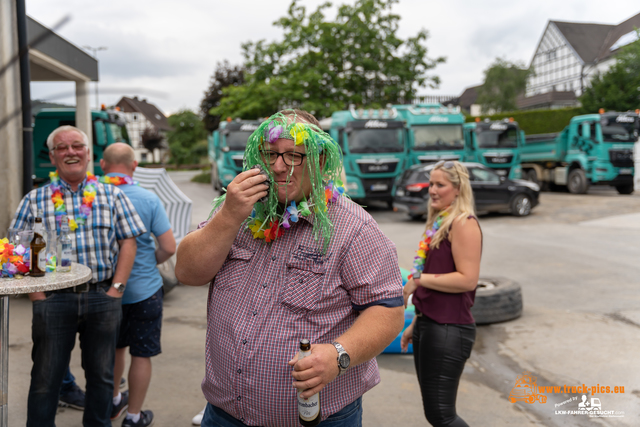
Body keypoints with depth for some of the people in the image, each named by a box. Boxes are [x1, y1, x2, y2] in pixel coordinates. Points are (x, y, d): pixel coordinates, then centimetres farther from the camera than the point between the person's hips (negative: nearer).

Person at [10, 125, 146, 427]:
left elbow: (128, 242, 2)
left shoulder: (112, 195, 5)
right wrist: (36, 295, -7)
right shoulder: (34, 200, 4)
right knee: (45, 378, 9)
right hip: (53, 299, -1)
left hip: (102, 298, 1)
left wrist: (116, 289, -5)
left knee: (101, 375, 14)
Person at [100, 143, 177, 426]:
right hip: (143, 289, -3)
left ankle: (113, 401, 43)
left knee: (114, 348, 24)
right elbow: (169, 247, -14)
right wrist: (150, 263, 5)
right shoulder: (148, 199, -14)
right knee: (142, 354, 10)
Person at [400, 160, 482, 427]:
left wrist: (418, 279, -17)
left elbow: (467, 279, -21)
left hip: (448, 330, -9)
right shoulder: (439, 223, 15)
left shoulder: (463, 223, -12)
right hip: (427, 325, 9)